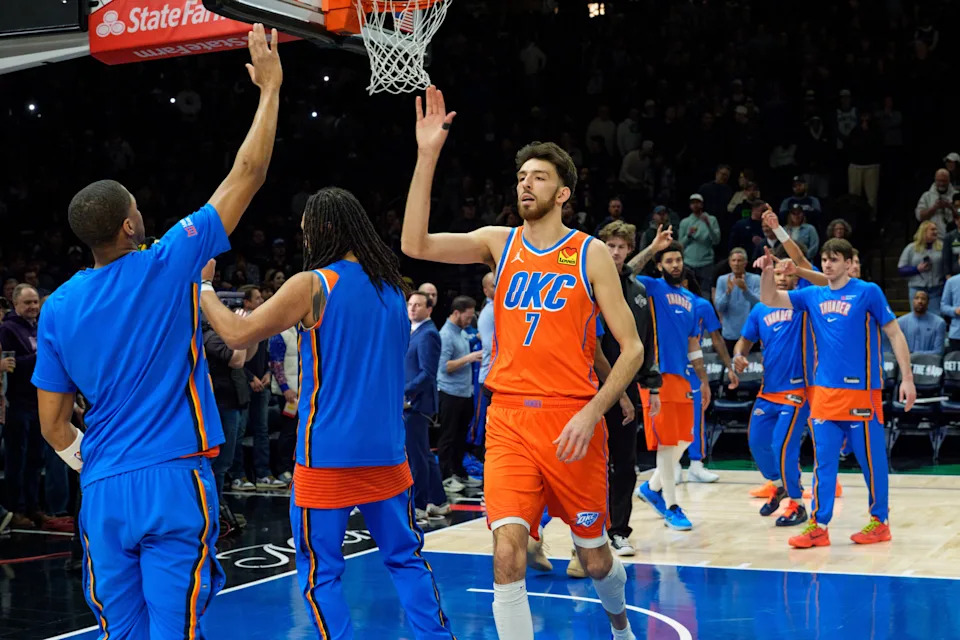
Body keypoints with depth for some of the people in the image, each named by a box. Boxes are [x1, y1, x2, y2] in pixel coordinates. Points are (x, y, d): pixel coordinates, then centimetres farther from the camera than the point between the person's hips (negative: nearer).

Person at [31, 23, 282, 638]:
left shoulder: (58, 307, 6)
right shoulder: (167, 267, -6)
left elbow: (53, 424, 8)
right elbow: (247, 175, -1)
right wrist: (270, 86, 7)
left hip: (103, 489, 4)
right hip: (174, 480, -4)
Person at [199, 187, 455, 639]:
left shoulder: (312, 285, -10)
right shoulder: (393, 285, 9)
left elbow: (238, 334, -6)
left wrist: (202, 286, 8)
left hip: (328, 457, -5)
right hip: (386, 451, 5)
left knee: (320, 573, 4)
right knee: (406, 558, 15)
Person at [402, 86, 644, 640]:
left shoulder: (590, 253, -1)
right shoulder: (498, 242, 6)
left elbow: (632, 348, -3)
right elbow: (416, 244, -9)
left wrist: (592, 412, -16)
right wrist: (428, 155, -15)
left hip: (572, 418, -1)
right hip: (509, 418, 1)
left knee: (595, 558, 13)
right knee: (507, 553, -15)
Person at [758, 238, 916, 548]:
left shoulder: (868, 292, -3)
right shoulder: (813, 296, 10)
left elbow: (894, 334, -2)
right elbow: (769, 299, 9)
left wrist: (907, 378, -8)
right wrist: (768, 271, -11)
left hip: (861, 389, -4)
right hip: (825, 392, 5)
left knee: (871, 459, 3)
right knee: (823, 461, 5)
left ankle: (880, 521, 16)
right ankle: (818, 525, 9)